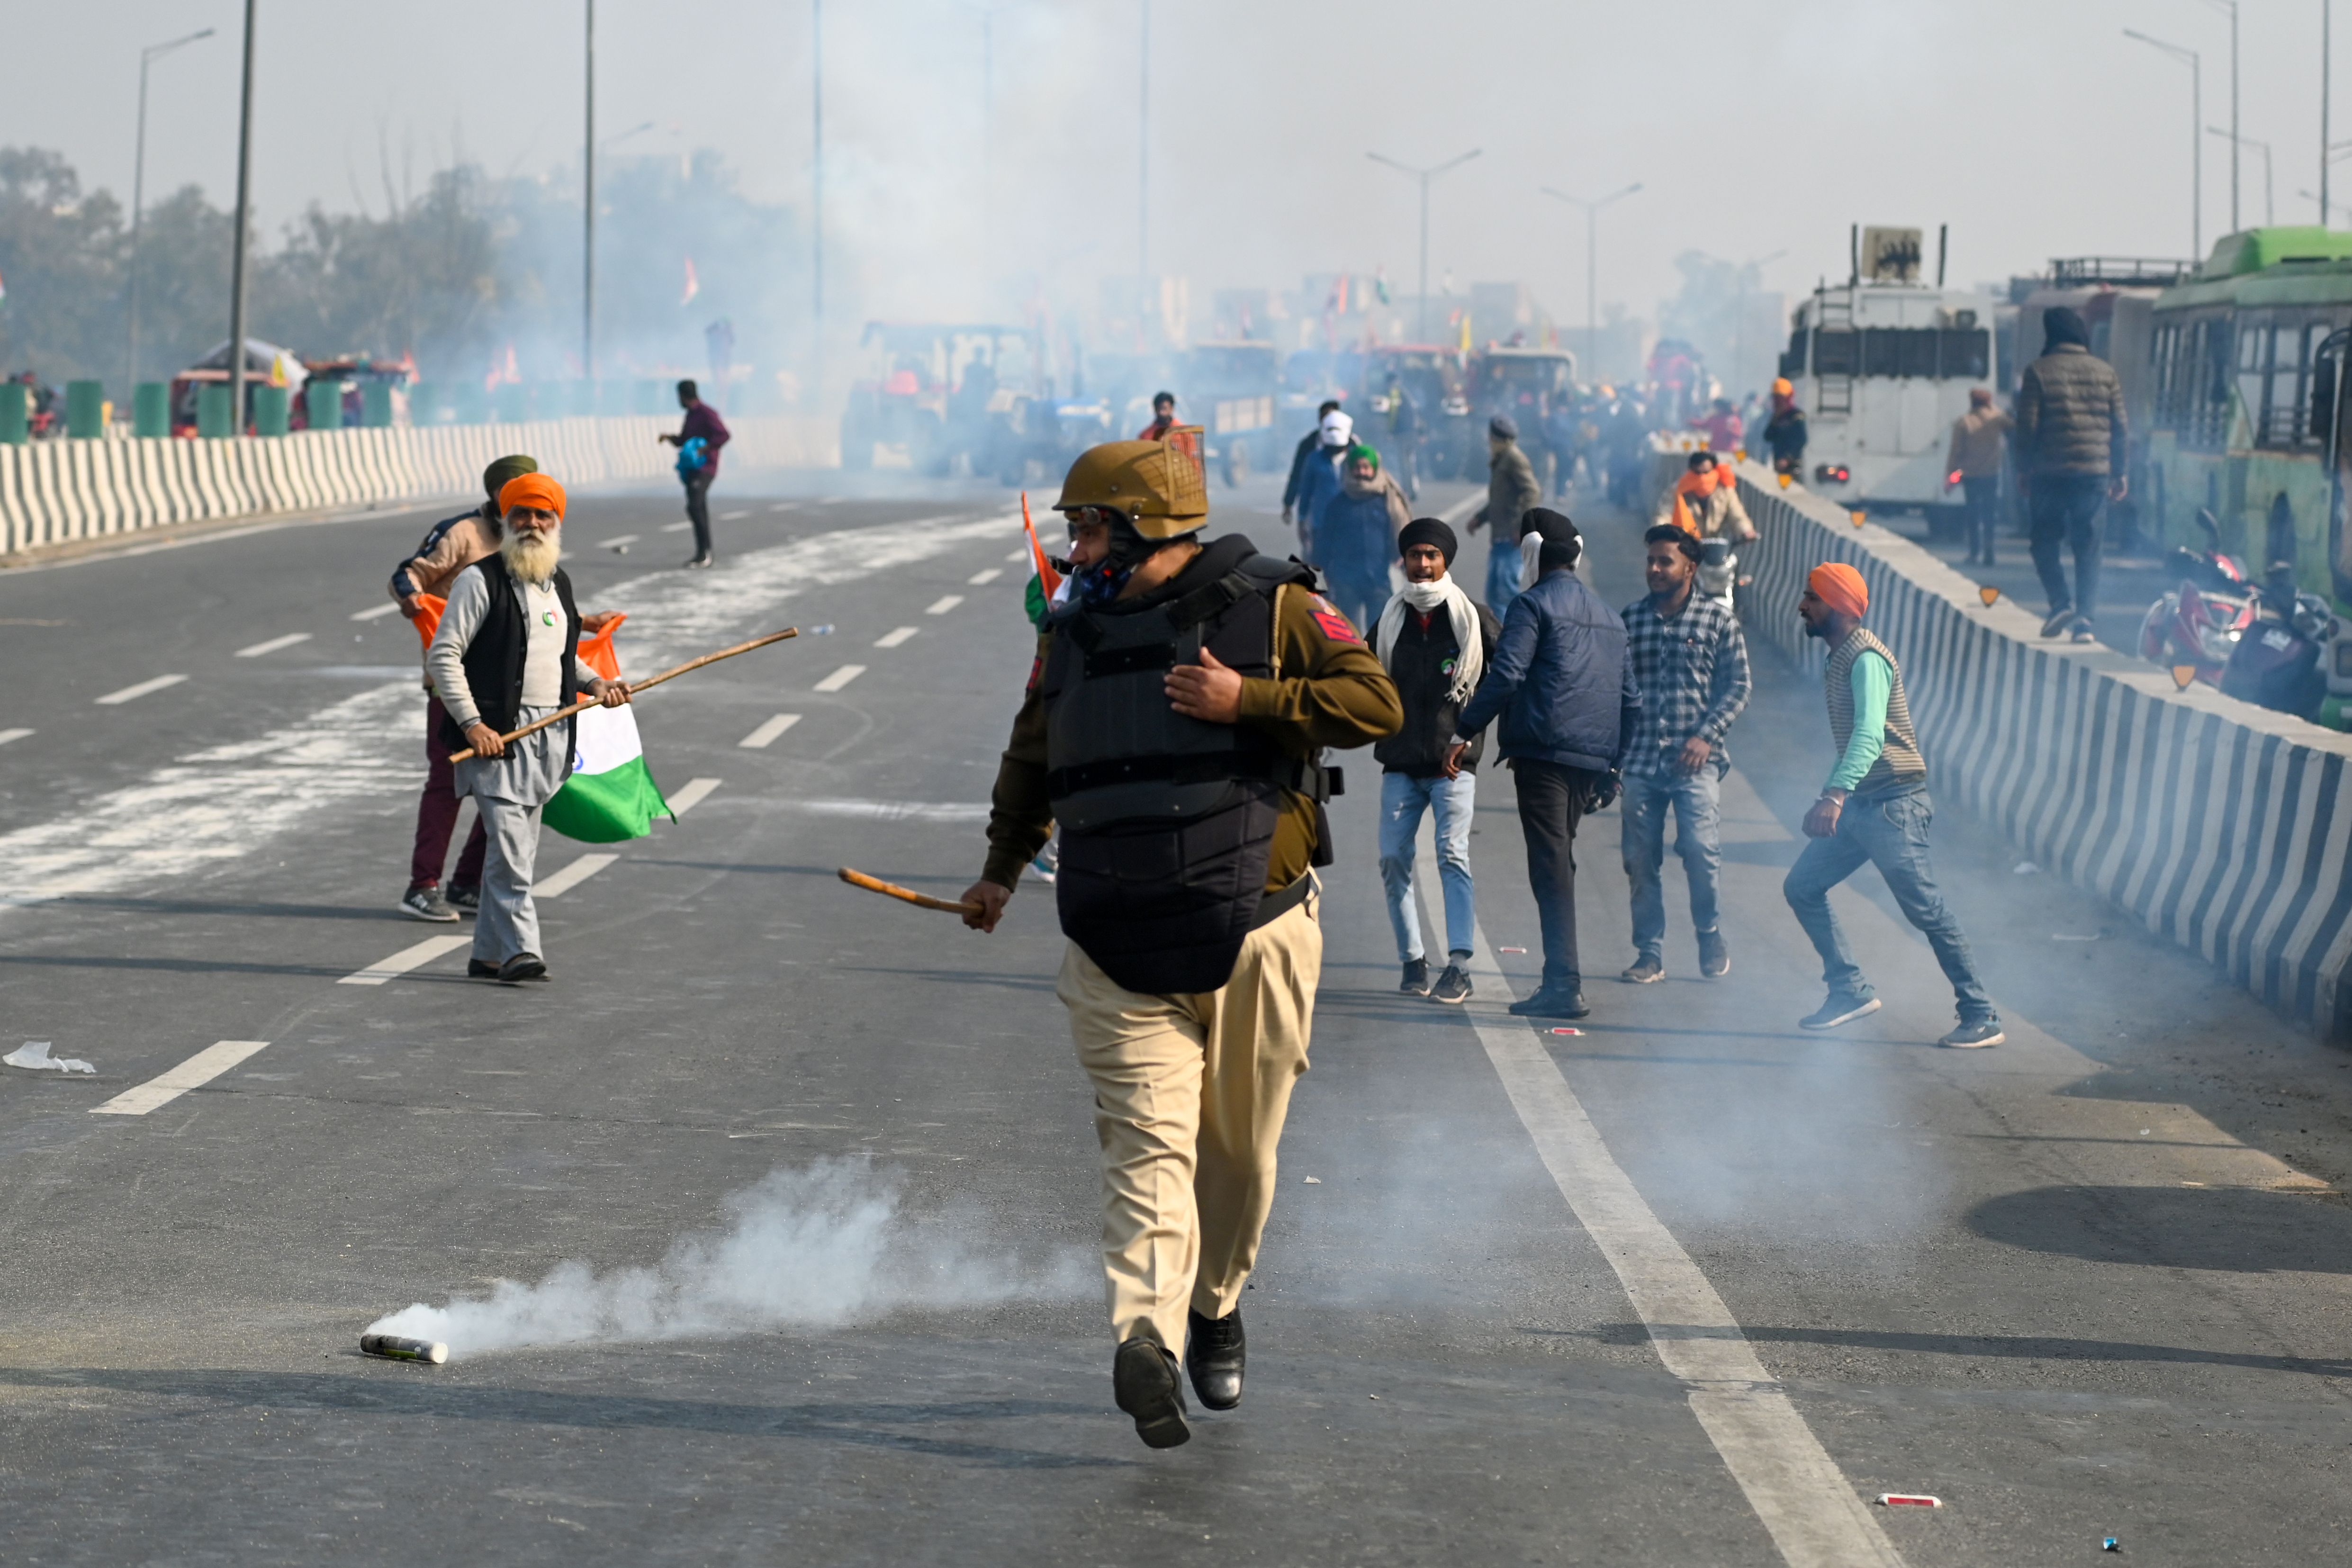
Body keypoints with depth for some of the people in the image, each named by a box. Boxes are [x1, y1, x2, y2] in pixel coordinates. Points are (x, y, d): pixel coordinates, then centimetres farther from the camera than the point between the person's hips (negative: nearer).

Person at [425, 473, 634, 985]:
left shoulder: (558, 584, 17)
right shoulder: (480, 580, -6)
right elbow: (443, 655, -10)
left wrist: (595, 683, 11)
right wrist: (472, 723, -18)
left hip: (548, 736, 7)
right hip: (495, 735, -7)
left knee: (518, 848, 9)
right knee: (510, 846, -15)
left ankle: (488, 954, 16)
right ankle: (518, 950, -15)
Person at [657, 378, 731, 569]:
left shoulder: (707, 413, -11)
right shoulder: (691, 416, 19)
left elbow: (723, 435, -20)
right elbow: (682, 442, 28)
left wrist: (704, 450, -24)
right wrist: (669, 438, 9)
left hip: (704, 468, -10)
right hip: (691, 470, 10)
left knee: (695, 506, -20)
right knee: (699, 510, 9)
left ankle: (704, 552, -19)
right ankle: (705, 554, 13)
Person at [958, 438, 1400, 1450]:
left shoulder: (1271, 606, -1)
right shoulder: (1075, 630, 13)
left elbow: (1374, 703, -8)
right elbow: (1033, 754, 27)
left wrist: (1248, 700, -17)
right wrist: (1003, 866, 20)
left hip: (1254, 934, -1)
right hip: (1118, 946, 2)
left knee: (1239, 1146, 10)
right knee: (1147, 1139, -13)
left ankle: (1215, 1303, 33)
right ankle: (1147, 1338, -28)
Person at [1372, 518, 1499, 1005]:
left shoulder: (1474, 617, 0)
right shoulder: (1390, 621, 11)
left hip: (1455, 762, -4)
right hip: (1401, 763, 4)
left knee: (1453, 855, -15)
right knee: (1393, 860, -1)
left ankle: (1459, 966, -18)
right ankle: (1412, 960, 10)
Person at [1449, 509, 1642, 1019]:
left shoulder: (1534, 604, -2)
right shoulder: (1609, 616, 22)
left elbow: (1505, 675, -13)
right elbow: (1631, 699, 23)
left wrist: (1465, 730, -8)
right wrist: (1612, 762, 28)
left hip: (1544, 751, -7)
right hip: (1592, 760, 7)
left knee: (1551, 862, -11)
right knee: (1560, 859, 15)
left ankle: (1564, 985, -17)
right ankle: (1561, 979, 16)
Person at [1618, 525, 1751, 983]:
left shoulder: (1718, 618, 3)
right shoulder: (1630, 619, 10)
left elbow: (1737, 687, 3)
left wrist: (1707, 735, -9)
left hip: (1695, 760, -3)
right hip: (1640, 758, 3)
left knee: (1701, 850, -14)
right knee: (1640, 859, 1)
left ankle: (1711, 937, 10)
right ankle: (1650, 954, 11)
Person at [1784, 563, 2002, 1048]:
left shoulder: (1867, 660, -17)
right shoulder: (1837, 659, 13)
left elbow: (1869, 736, -32)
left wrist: (1836, 795, -44)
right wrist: (1827, 799, 30)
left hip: (1892, 804, -10)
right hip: (1859, 803, 10)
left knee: (1926, 909, -8)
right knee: (1802, 888, 8)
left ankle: (1982, 1018, -2)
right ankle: (1851, 991, 15)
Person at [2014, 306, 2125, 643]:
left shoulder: (2039, 372, -3)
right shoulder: (2105, 372, 7)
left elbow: (2028, 426, -6)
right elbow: (2119, 427, 7)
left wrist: (2024, 468, 4)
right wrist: (2118, 473, 13)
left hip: (2050, 473, -3)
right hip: (2095, 473, 3)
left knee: (2044, 539, 9)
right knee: (2087, 546, 6)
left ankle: (2061, 602, -10)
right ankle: (2085, 617, -3)